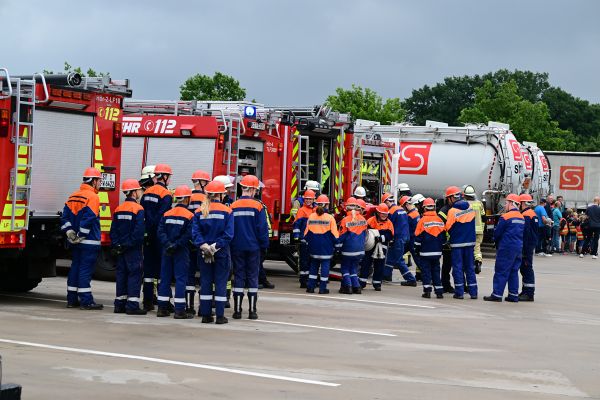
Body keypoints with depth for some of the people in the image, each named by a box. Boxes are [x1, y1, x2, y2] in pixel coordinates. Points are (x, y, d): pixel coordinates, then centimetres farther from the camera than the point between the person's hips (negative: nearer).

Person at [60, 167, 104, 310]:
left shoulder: (73, 197, 13)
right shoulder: (92, 197, -13)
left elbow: (65, 217, 10)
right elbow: (88, 219, -20)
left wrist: (69, 232, 4)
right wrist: (81, 236, -14)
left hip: (75, 242, 8)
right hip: (89, 242, -8)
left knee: (75, 267, 13)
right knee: (86, 269, -6)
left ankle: (72, 299, 16)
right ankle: (86, 301, -5)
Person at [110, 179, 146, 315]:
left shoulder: (118, 209, 10)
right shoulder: (138, 209, -11)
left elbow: (113, 230, 9)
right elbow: (139, 231, -18)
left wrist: (116, 245, 7)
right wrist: (131, 243, -11)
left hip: (121, 249, 7)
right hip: (134, 249, -7)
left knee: (121, 274, 11)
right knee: (135, 274, -4)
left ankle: (120, 304, 14)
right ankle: (132, 305, -7)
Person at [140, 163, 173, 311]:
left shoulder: (147, 193, 10)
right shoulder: (166, 195, -12)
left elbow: (141, 214, 10)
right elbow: (163, 217, -18)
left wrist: (145, 233, 13)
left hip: (148, 236, 7)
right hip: (160, 237, -7)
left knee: (148, 267, 10)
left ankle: (148, 301, 12)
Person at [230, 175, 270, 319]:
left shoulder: (233, 206, -1)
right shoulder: (258, 206, -8)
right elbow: (263, 228, -6)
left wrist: (230, 245, 14)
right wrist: (264, 246, 5)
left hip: (237, 247, 2)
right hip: (253, 248, -2)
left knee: (238, 276, 7)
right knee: (253, 277, 5)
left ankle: (237, 310, 5)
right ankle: (252, 310, 4)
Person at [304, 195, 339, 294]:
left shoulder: (311, 217, 0)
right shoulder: (330, 218, -10)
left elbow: (306, 234, 7)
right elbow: (334, 234, -8)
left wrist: (309, 242, 21)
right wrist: (336, 242, 8)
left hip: (314, 247, 4)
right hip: (326, 248, -4)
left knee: (313, 266, 15)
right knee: (325, 266, 4)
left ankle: (310, 286, 14)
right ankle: (322, 288, 3)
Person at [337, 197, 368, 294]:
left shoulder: (345, 220, -15)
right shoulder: (363, 219, 0)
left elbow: (341, 236, -8)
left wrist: (338, 246, 5)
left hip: (348, 250, -5)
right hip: (360, 250, 5)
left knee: (345, 268, 8)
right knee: (354, 268, 16)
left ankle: (347, 286, -1)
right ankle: (356, 286, 9)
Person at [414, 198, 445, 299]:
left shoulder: (423, 220, -10)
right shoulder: (440, 220, 3)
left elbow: (418, 236, -7)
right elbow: (443, 236, 10)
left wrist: (417, 249, 3)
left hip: (425, 252, -4)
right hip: (437, 252, 4)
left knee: (426, 271, 3)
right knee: (436, 271, 11)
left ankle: (427, 291, -1)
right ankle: (439, 291, 8)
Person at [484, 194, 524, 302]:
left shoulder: (506, 217, -12)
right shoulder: (521, 218, 11)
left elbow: (497, 233, -6)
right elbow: (522, 234, 16)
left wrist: (497, 243, 13)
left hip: (506, 248, -7)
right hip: (519, 248, 7)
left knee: (501, 272, -3)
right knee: (514, 272, 12)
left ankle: (497, 294, -3)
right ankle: (514, 295, 13)